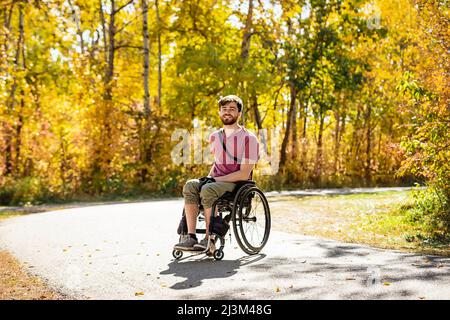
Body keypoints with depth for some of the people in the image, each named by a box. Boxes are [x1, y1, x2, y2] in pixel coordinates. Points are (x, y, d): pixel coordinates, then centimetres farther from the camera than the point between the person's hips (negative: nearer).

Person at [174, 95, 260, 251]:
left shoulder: (248, 138, -7)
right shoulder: (215, 136, 13)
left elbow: (244, 174, -13)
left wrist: (215, 179, -17)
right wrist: (209, 177, 7)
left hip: (237, 184, -6)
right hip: (217, 181, 6)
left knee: (208, 190, -34)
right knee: (190, 185, -24)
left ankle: (209, 239, -23)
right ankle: (191, 237, -29)